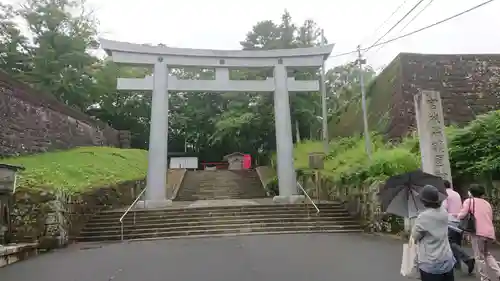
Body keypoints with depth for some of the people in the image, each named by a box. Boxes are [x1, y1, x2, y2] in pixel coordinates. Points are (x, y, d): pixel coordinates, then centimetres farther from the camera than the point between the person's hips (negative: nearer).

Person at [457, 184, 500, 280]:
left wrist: (458, 216, 11)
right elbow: (490, 218, 22)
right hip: (490, 233, 6)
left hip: (478, 232, -6)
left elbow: (461, 215, -10)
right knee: (487, 254, 26)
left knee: (479, 257, 7)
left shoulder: (469, 201, 1)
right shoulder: (487, 203, 18)